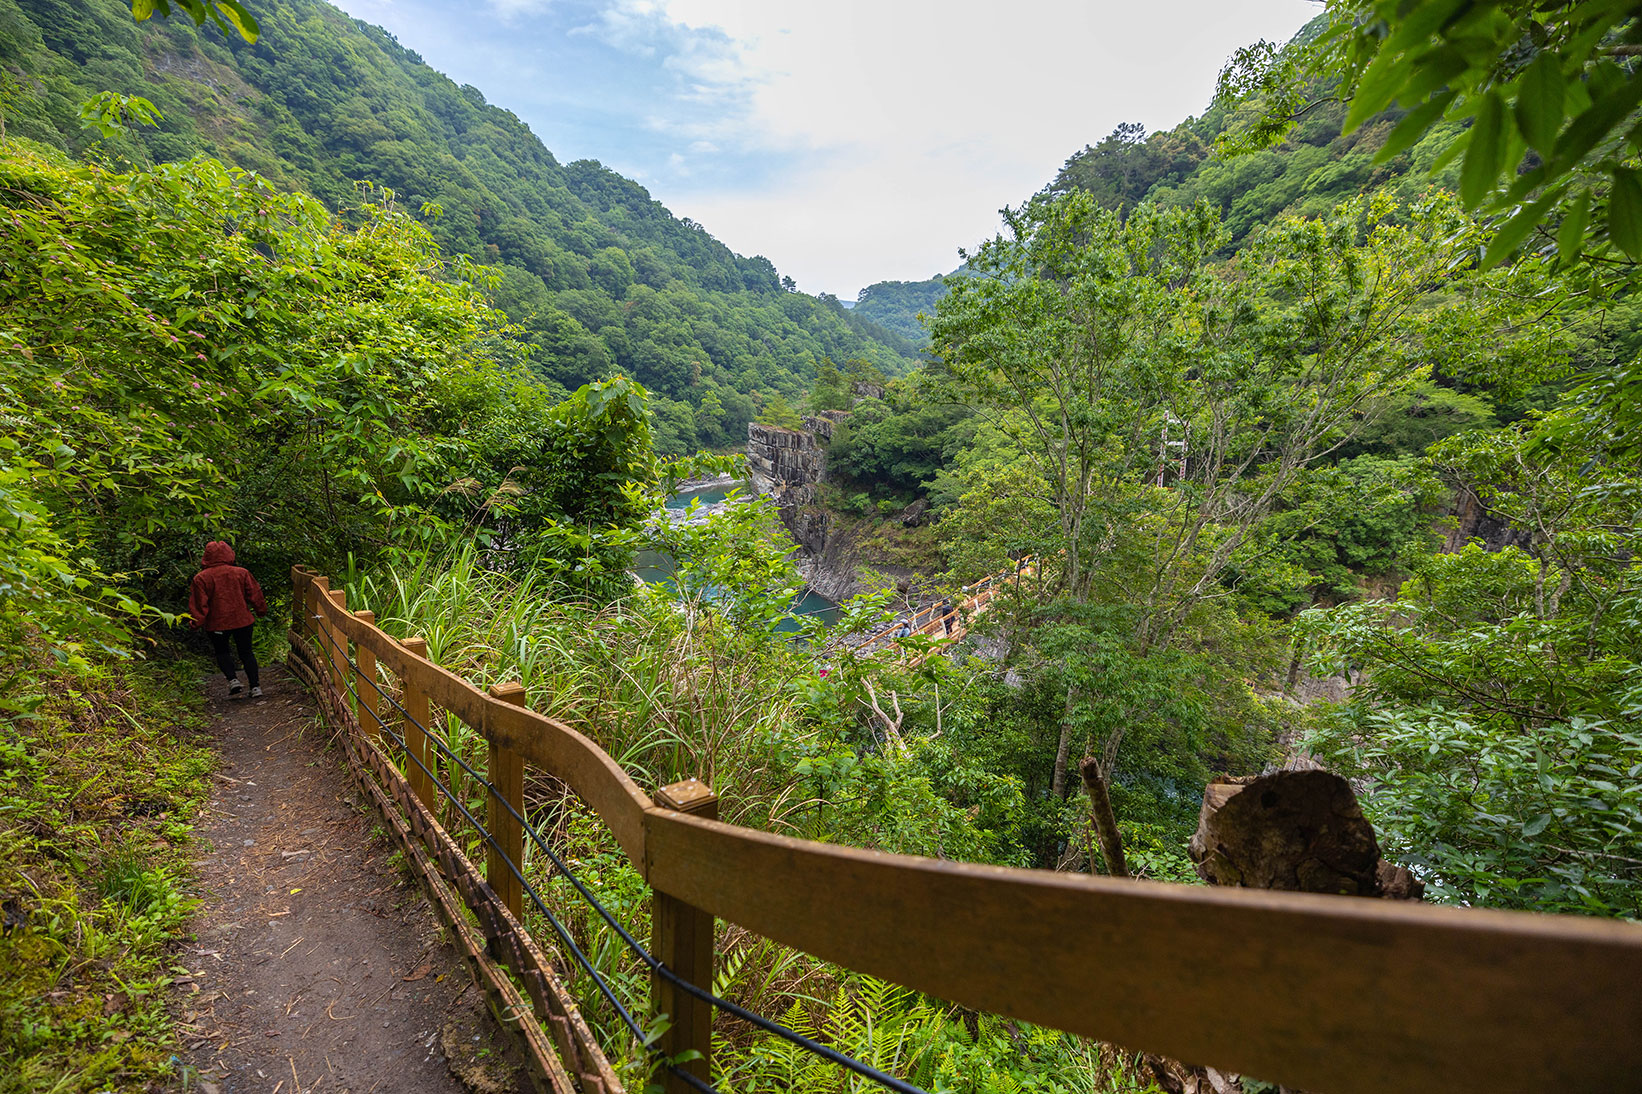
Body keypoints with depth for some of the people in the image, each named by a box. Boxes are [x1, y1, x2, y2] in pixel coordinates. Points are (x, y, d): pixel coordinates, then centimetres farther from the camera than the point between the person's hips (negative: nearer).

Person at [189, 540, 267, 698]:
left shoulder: (201, 578, -7)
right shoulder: (242, 573, -3)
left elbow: (199, 604, -7)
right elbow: (255, 595, 3)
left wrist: (196, 623, 3)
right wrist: (262, 610, 16)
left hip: (217, 623, -1)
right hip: (242, 620, 1)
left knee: (221, 652, 19)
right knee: (246, 652, 8)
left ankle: (232, 679, -1)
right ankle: (255, 686, 2)